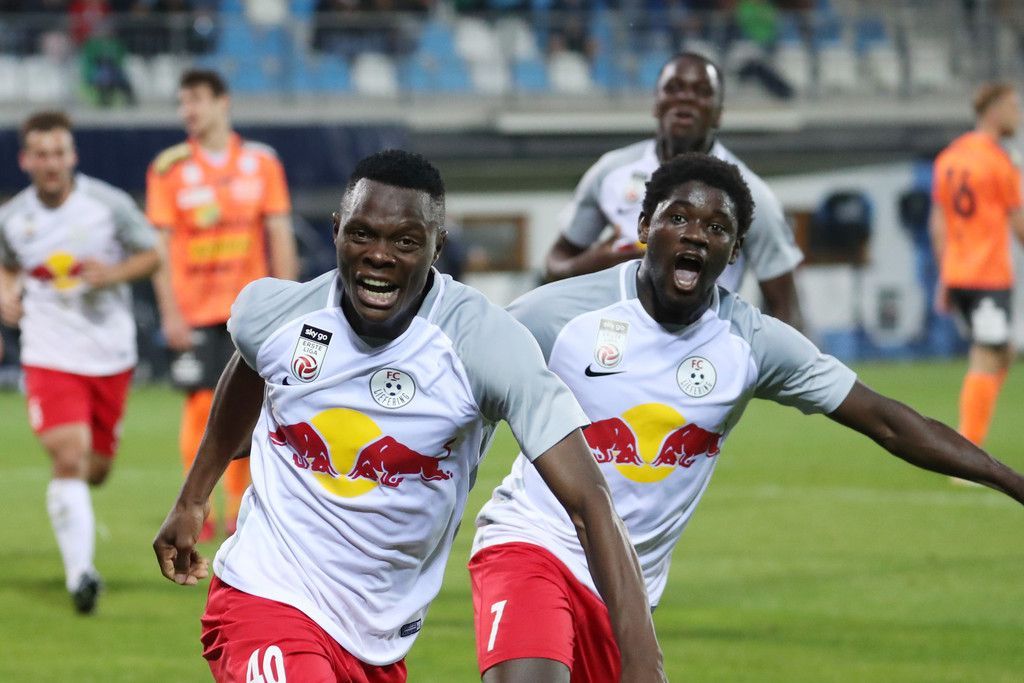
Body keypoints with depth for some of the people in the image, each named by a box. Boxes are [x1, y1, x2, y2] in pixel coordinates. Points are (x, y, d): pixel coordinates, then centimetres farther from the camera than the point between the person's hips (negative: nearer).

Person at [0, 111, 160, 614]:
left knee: (96, 468, 13)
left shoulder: (109, 204, -8)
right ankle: (79, 571, -22)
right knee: (69, 456, -21)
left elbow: (151, 254, 3)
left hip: (110, 357, 1)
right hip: (50, 358, -1)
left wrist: (113, 274, -16)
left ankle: (70, 505, 51)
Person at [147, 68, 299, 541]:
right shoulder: (168, 169, -1)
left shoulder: (261, 163, 3)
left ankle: (238, 510, 14)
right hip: (195, 308, -2)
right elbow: (160, 245, -2)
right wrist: (169, 311, -8)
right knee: (201, 405, -8)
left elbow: (279, 235, 6)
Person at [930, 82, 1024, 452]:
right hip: (990, 277, -8)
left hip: (956, 274, 8)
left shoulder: (948, 157, 11)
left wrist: (944, 278, 16)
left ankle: (969, 447, 9)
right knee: (986, 361, -6)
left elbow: (938, 223, 13)